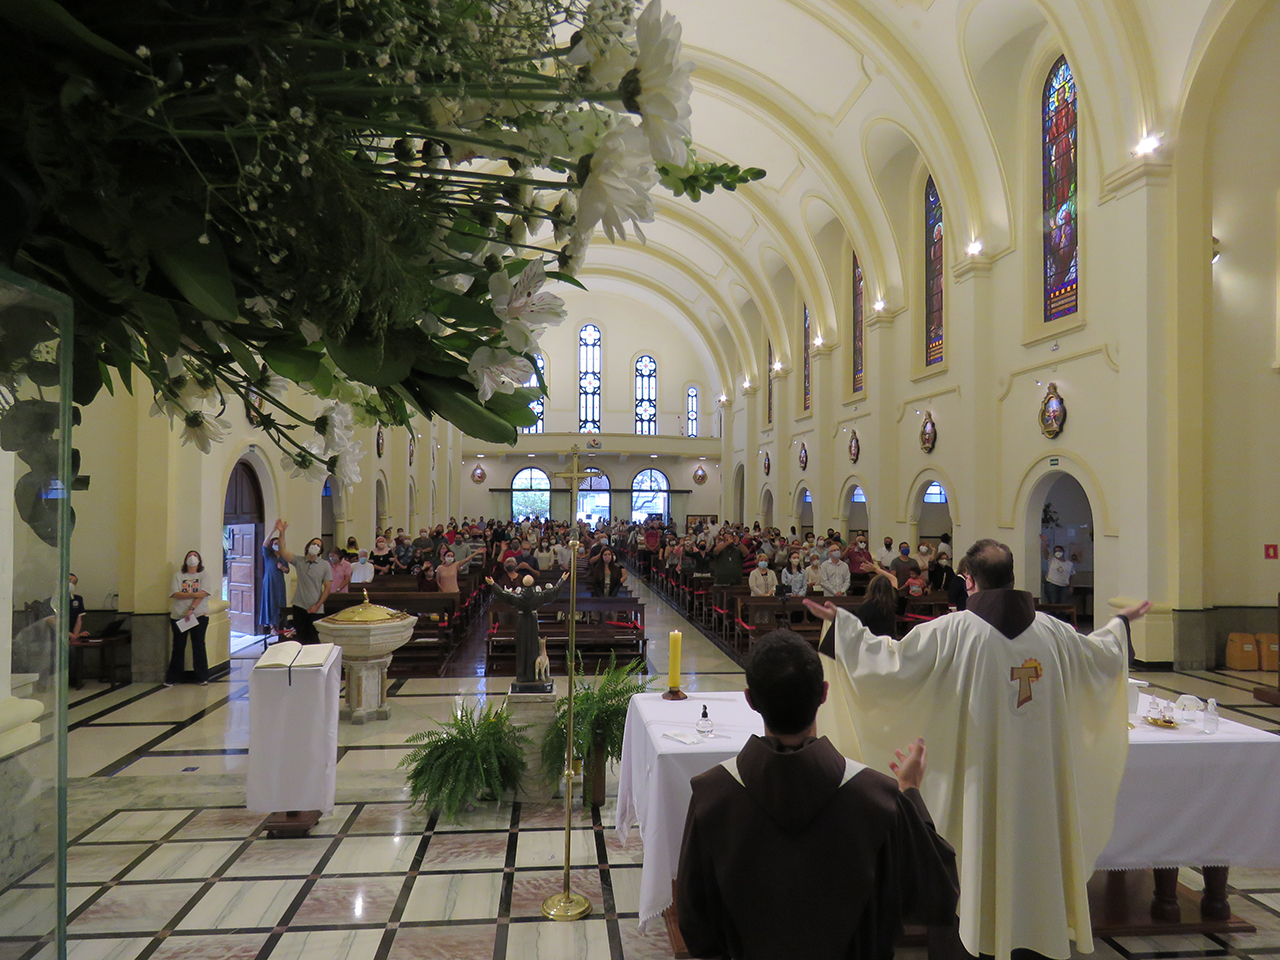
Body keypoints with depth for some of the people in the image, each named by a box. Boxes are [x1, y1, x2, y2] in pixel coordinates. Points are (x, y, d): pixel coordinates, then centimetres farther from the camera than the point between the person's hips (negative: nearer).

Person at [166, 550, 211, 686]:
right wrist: (193, 594, -17)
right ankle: (172, 677, 15)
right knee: (178, 646, 5)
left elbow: (202, 593, -9)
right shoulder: (178, 576, 9)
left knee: (198, 645, -1)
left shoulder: (204, 576, 5)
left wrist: (191, 610, -19)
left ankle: (202, 677, 3)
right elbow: (175, 594, -4)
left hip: (199, 615, -1)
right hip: (178, 617, 2)